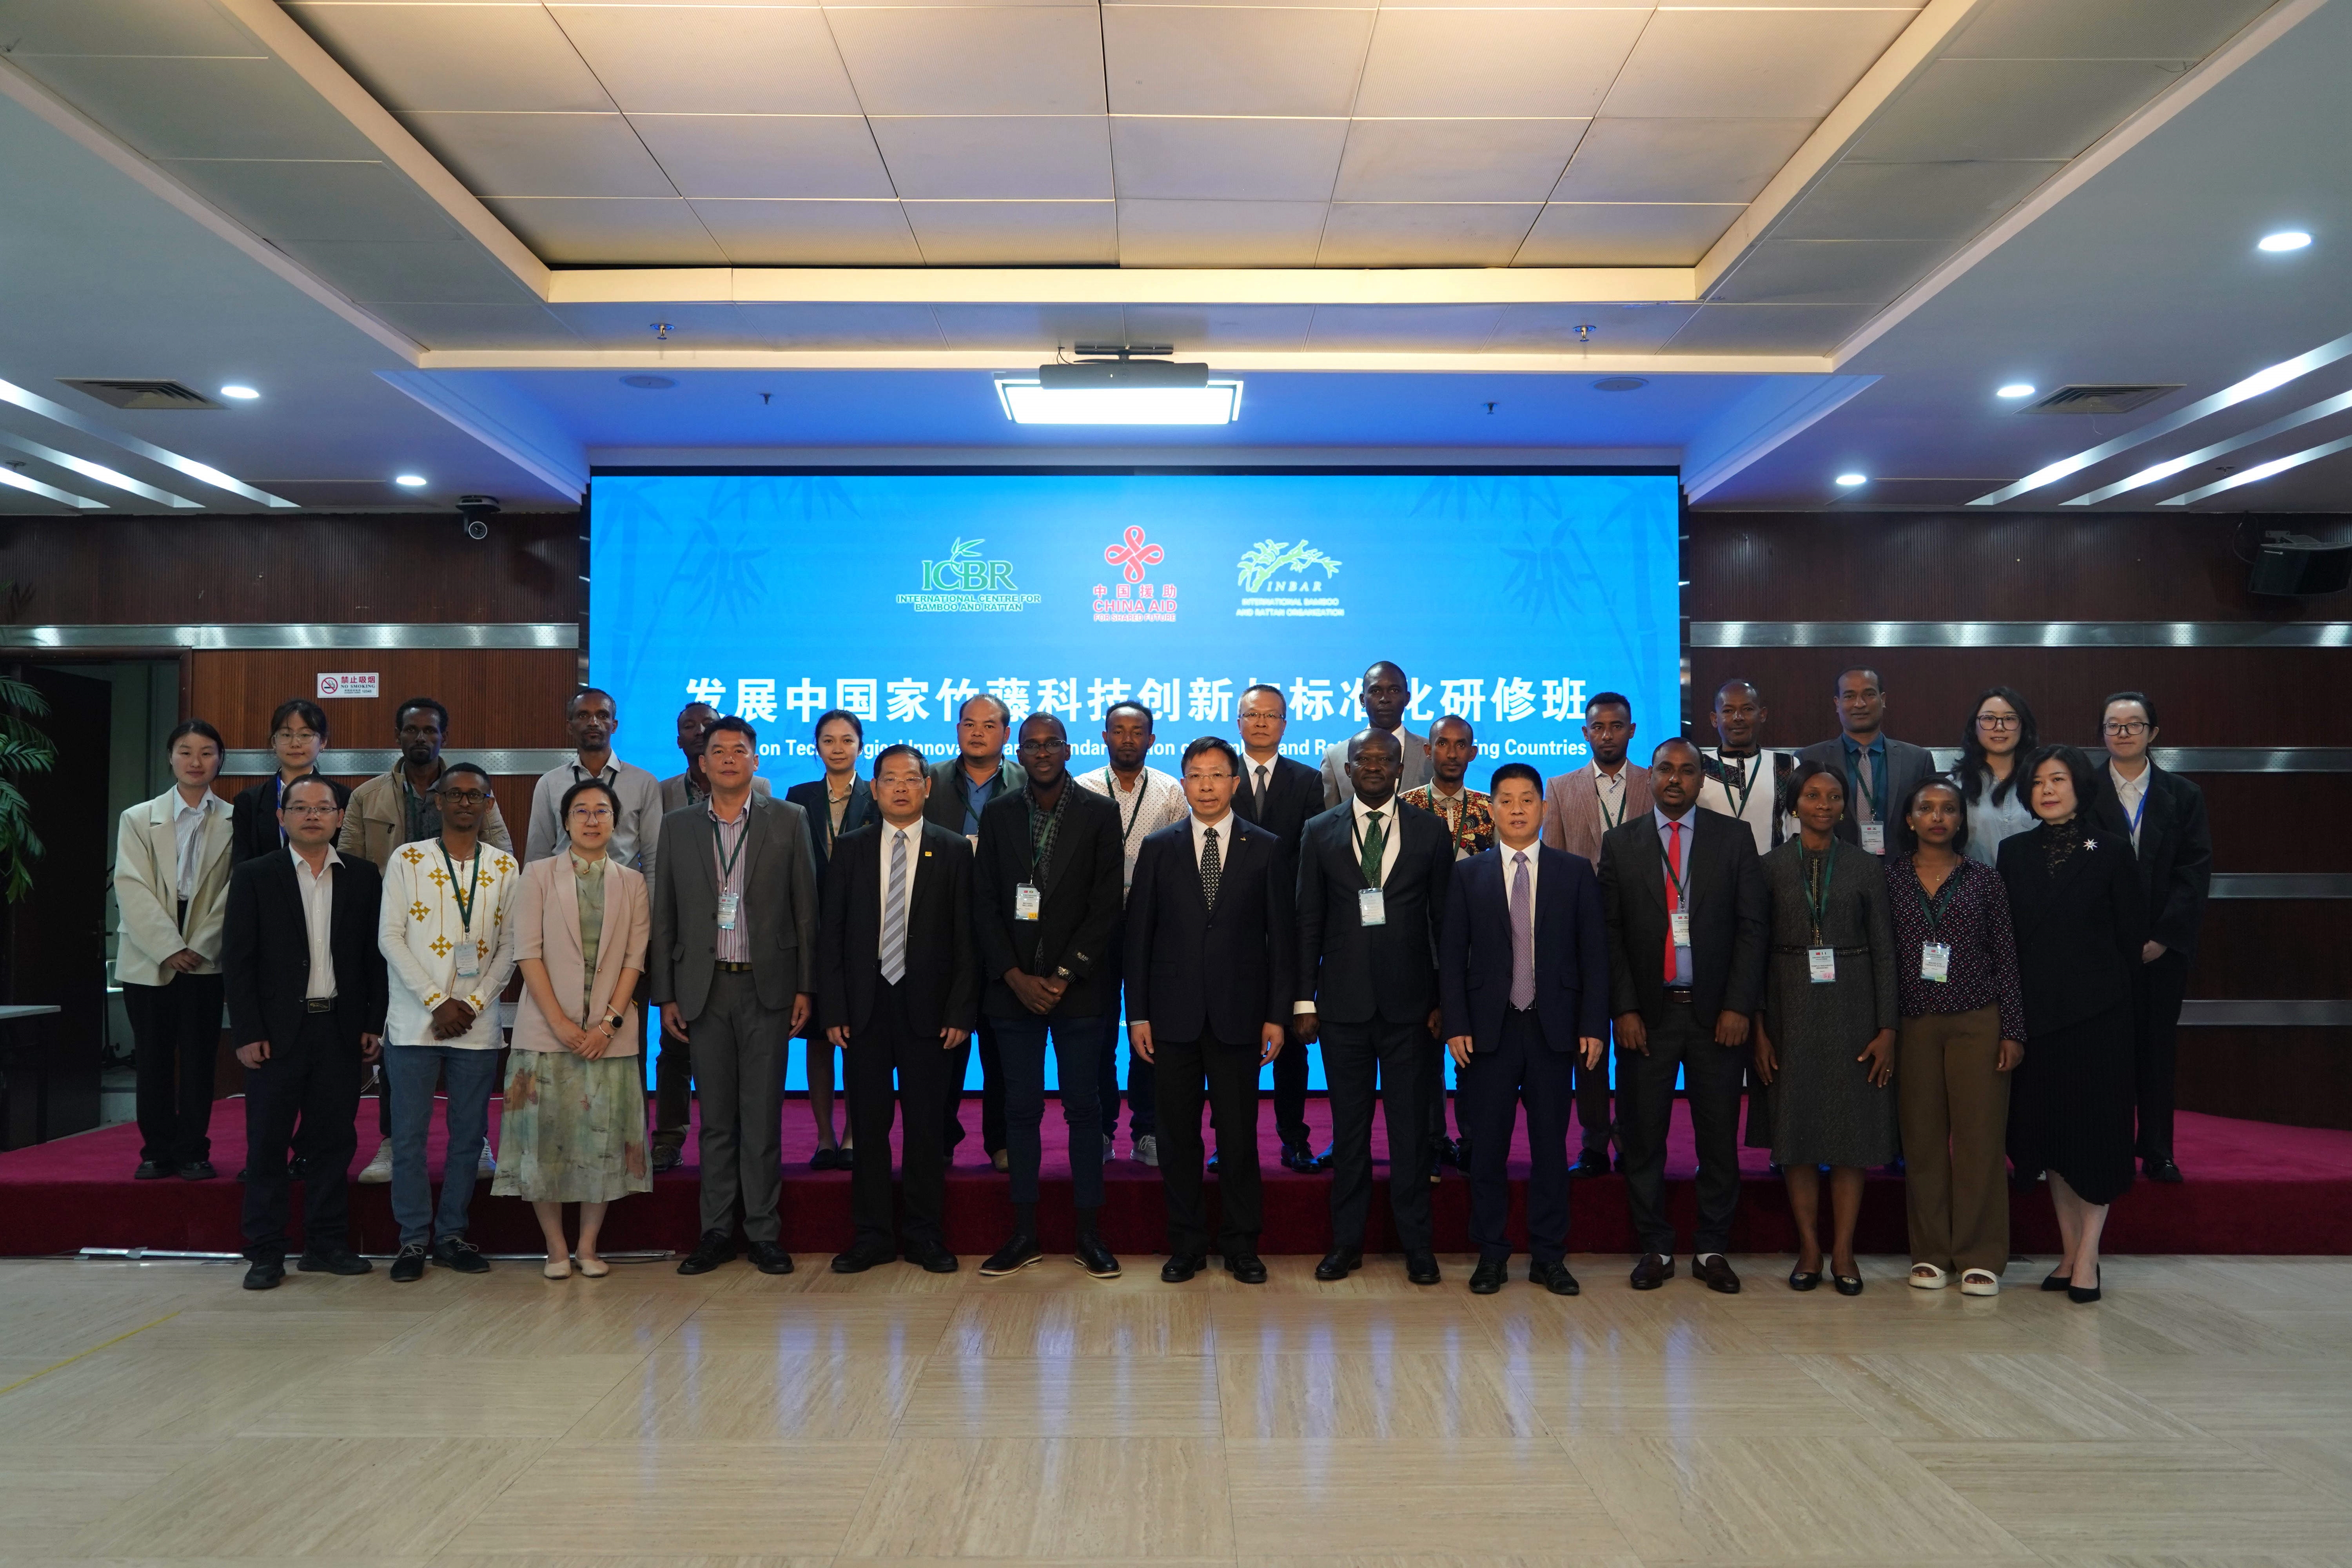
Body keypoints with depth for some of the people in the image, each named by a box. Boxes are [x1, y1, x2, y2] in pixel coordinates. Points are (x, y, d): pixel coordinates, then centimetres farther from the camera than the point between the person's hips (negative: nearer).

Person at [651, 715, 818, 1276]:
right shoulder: (677, 828, 8)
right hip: (704, 989, 2)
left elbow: (806, 909, 2)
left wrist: (805, 987, -3)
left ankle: (763, 1233, 11)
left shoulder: (788, 820, 3)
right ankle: (717, 1231, 18)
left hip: (767, 986, -2)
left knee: (763, 1115, 2)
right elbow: (663, 918, 8)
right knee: (716, 1117, 8)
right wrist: (665, 996, 4)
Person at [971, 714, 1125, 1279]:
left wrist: (1064, 975, -10)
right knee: (1021, 1109, 6)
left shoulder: (1100, 813, 1)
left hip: (1077, 988, -2)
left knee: (1083, 1107, 2)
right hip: (1012, 988, 2)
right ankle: (1024, 1234, 14)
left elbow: (1106, 904, -3)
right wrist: (1017, 977, -6)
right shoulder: (998, 814, 7)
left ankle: (1090, 1234, 10)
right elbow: (984, 904, 4)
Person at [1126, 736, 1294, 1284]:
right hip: (1174, 1014, 1)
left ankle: (1241, 1245, 18)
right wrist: (1137, 1014, 0)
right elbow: (1138, 936, 5)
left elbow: (1281, 936, 3)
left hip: (1238, 1015, -1)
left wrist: (1278, 1015, -2)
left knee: (1239, 1134, 4)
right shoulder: (1158, 849, 6)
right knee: (1179, 1134, 7)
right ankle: (1186, 1244, 20)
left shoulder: (1265, 849, 4)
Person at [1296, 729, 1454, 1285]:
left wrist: (1443, 1001, -1)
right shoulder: (1320, 832, 5)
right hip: (1343, 1003, 1)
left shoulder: (1430, 832, 4)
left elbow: (1444, 920, 4)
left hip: (1409, 1002, 0)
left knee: (1411, 1124, 4)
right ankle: (1347, 1241, 18)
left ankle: (1417, 1243, 16)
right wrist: (1305, 1000, 0)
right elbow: (1309, 922, 5)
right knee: (1349, 1124, 8)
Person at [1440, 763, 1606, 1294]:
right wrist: (1456, 1026, -5)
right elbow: (1452, 956, 4)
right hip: (1489, 1029, 0)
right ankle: (1491, 1255, 15)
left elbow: (1594, 953, 4)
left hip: (1553, 1028, 0)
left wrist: (1593, 1026, -3)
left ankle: (1549, 1256, 17)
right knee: (1488, 1146, 4)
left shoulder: (1575, 872, 6)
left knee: (1550, 1145, 6)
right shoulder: (1468, 875, 6)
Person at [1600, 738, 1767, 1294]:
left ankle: (1712, 1249, 18)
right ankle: (1655, 1249, 15)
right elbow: (1611, 934, 2)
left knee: (1719, 1137, 6)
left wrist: (1738, 1006, -6)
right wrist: (1625, 1009, -6)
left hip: (1717, 1012, 0)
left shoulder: (1734, 838, 5)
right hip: (1647, 1013, 0)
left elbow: (1752, 926, 1)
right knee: (1644, 1138, 3)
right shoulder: (1620, 843, 6)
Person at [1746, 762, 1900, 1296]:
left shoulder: (1866, 869, 4)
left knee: (1854, 1130, 2)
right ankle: (1809, 1249, 13)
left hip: (1851, 1010, 0)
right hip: (1791, 1010, 0)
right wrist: (1758, 1028, -5)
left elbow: (1884, 951, 3)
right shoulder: (1770, 867, 2)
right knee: (1795, 1131, 3)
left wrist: (1888, 1029, -3)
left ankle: (1843, 1252, 11)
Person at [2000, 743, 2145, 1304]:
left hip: (2097, 1010, -3)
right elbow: (2004, 932, 7)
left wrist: (2104, 985, 2)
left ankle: (2087, 1256, 6)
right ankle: (2070, 1252, 17)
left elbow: (2133, 931, 0)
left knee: (2095, 1128, 0)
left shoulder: (2111, 850, -2)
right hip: (2035, 1010, 3)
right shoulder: (2015, 853, 7)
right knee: (2048, 1128, 7)